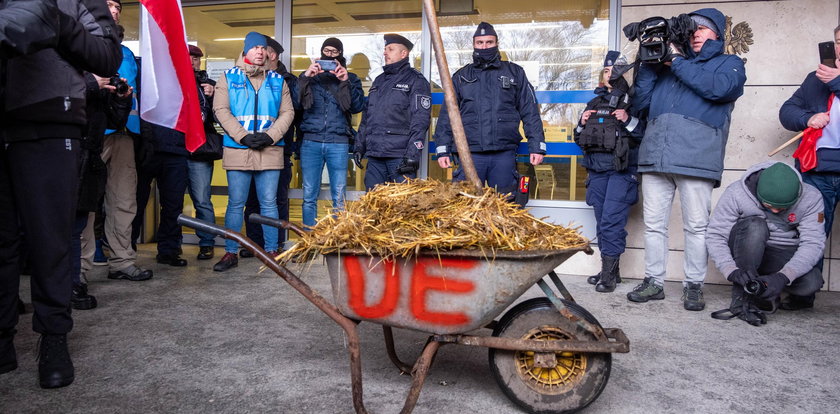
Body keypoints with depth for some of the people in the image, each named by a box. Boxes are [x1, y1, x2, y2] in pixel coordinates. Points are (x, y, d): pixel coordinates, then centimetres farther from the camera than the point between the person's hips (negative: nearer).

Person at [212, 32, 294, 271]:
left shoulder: (277, 80, 13)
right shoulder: (228, 78, 9)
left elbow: (287, 112, 7)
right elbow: (221, 110, 0)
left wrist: (270, 136, -8)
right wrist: (243, 136, -11)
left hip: (270, 151, 1)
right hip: (237, 150, -1)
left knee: (269, 204, 4)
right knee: (235, 204, 3)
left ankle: (271, 251, 13)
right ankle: (230, 253, 11)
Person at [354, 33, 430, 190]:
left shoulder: (415, 80, 1)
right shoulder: (379, 81, 23)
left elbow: (420, 121, -9)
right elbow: (366, 117, 26)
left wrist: (413, 154, -18)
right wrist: (359, 146, 17)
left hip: (400, 155, -6)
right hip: (374, 156, 7)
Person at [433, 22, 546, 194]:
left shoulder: (515, 73, 13)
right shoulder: (461, 77, 14)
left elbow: (530, 112, 9)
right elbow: (446, 115, 11)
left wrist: (537, 147, -1)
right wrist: (443, 150, 2)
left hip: (504, 154, 0)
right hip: (470, 154, 0)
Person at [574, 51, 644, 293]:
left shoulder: (632, 100, 2)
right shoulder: (595, 102, 19)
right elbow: (579, 138, 23)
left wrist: (629, 121, -18)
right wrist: (582, 123, 4)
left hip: (622, 167, -6)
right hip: (596, 168, 6)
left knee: (612, 220, -12)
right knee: (602, 220, 8)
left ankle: (609, 273, -6)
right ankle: (609, 270, 17)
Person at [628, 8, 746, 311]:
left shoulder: (729, 63, 16)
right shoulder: (668, 65, 25)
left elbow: (718, 88, -8)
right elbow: (640, 103, 16)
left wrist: (676, 61, -3)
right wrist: (650, 62, 8)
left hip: (696, 158, -3)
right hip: (655, 157, 4)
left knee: (696, 226, -1)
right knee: (653, 224, 4)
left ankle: (694, 286, 9)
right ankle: (654, 282, 12)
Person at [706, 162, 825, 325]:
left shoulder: (811, 198, -14)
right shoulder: (736, 193, -20)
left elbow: (813, 243, -18)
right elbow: (715, 236, -20)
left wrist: (783, 276, -34)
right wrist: (732, 271, -36)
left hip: (785, 255, 2)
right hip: (745, 250, -2)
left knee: (811, 283, -29)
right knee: (754, 226, -34)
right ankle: (742, 297, -27)